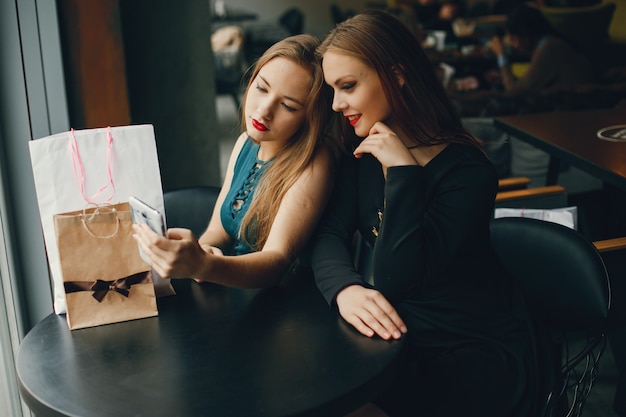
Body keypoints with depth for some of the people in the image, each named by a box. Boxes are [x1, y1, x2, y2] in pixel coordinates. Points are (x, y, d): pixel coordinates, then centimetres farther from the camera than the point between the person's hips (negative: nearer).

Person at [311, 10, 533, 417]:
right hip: (401, 336, 6)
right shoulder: (362, 152, 2)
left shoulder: (466, 170, -20)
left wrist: (401, 171, -29)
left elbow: (394, 279, -25)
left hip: (474, 355, -6)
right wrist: (345, 288, -30)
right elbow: (330, 235, -9)